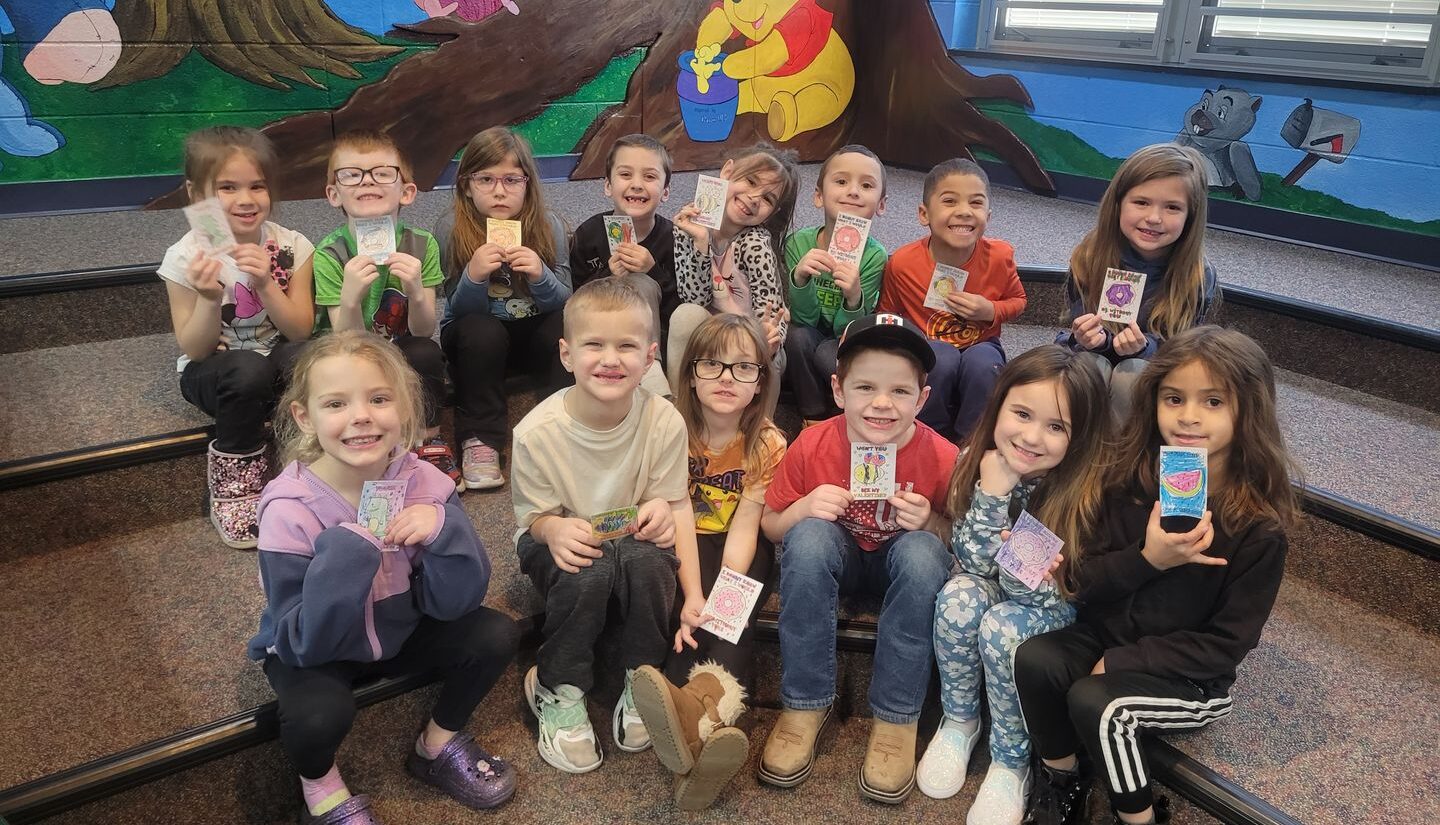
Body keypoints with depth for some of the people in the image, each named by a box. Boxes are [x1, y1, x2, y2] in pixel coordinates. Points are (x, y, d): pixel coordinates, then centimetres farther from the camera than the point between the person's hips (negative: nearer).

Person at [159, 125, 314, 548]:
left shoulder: (290, 247, -9)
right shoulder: (186, 258, -13)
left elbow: (300, 332, -12)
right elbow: (194, 350, -12)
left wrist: (265, 284, -28)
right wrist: (210, 298, -30)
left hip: (277, 363, 2)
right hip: (212, 372, -1)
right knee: (248, 371, -36)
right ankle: (235, 473, -12)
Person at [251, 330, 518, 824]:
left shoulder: (422, 483, -18)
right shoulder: (289, 511, -26)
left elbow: (454, 603, -16)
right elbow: (304, 642, -27)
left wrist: (443, 529, -35)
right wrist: (346, 553, -41)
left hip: (402, 631, 4)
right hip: (313, 648, -3)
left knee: (495, 636, -14)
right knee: (320, 714, -32)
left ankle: (439, 745, 13)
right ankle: (318, 782, 5)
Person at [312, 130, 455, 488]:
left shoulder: (421, 245, -15)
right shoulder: (330, 255, -19)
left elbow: (423, 331, -15)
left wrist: (416, 293, -36)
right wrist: (350, 299, -41)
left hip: (404, 357, 1)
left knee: (426, 352, -29)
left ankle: (427, 440, -7)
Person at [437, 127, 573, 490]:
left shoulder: (547, 225, -11)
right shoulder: (451, 228, -14)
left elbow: (565, 303, -10)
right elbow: (459, 312, -14)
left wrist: (541, 276, -31)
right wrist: (473, 276, -35)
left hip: (533, 333, 1)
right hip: (477, 339, -1)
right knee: (481, 332, -32)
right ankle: (479, 437, -17)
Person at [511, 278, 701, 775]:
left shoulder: (663, 421, -18)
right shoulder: (537, 432, -21)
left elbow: (675, 505, -10)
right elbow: (533, 515, -10)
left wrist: (694, 594, -21)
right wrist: (555, 530, -37)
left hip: (633, 535, 1)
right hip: (563, 542, -1)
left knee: (650, 559, -33)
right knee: (587, 573, -34)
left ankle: (641, 684, -7)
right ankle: (558, 692, -8)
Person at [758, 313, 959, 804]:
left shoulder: (942, 459, -20)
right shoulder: (810, 448, -18)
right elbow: (769, 526, -5)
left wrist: (932, 522, -28)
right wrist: (802, 509, -27)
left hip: (902, 565, 0)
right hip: (835, 560, 1)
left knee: (922, 551, -34)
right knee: (808, 536, -32)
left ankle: (896, 719, -20)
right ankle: (805, 705, -19)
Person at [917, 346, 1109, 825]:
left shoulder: (1083, 489, -27)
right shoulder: (979, 462, -19)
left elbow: (1039, 594, -22)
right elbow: (972, 562, -18)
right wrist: (993, 491, -32)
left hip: (1055, 604, -3)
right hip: (989, 587, 3)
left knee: (1002, 627, -30)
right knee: (959, 598, -28)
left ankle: (1011, 761, -5)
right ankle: (959, 722, -2)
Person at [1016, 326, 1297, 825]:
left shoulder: (1261, 522, -16)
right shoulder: (1134, 479, -5)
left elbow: (1226, 644, -14)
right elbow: (1085, 583, -5)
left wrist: (1121, 662, -18)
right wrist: (1146, 559, -24)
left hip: (1190, 675, -4)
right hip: (1109, 634, 4)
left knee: (1092, 701, -27)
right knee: (1033, 659, -21)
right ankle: (1064, 780, 5)